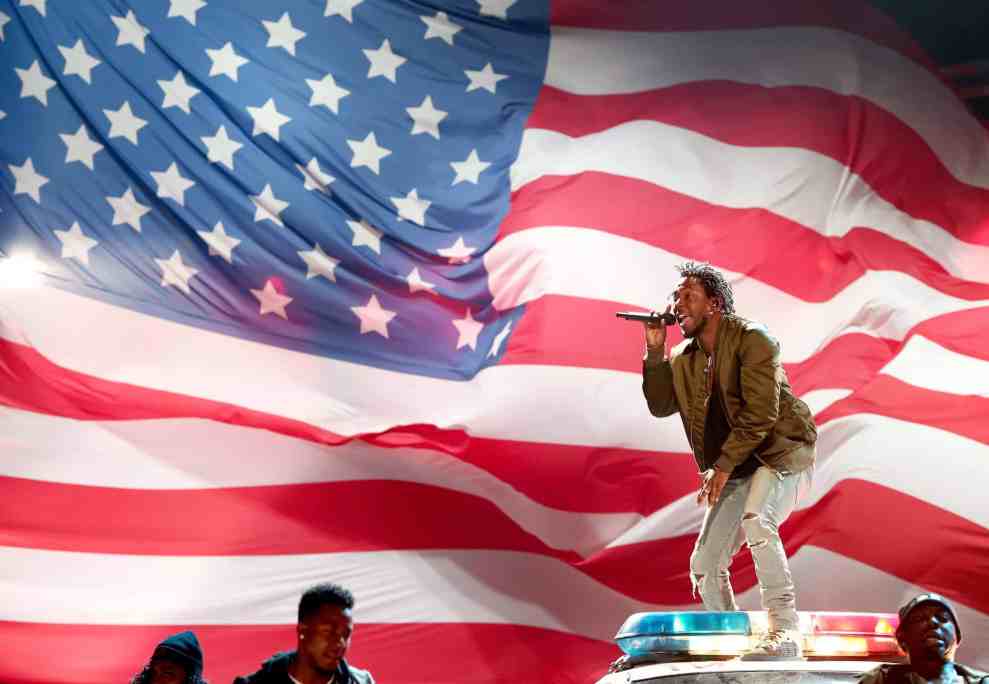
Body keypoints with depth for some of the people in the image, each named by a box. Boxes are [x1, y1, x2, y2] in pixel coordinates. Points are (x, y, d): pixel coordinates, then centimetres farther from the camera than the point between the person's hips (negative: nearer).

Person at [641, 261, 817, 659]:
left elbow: (759, 414, -19)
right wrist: (654, 351, -4)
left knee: (756, 520, -36)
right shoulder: (684, 359, 11)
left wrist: (722, 466, -20)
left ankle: (784, 632, -31)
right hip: (734, 470, 8)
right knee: (704, 566, 2)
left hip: (779, 452, -7)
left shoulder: (752, 339, -12)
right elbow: (660, 406, 5)